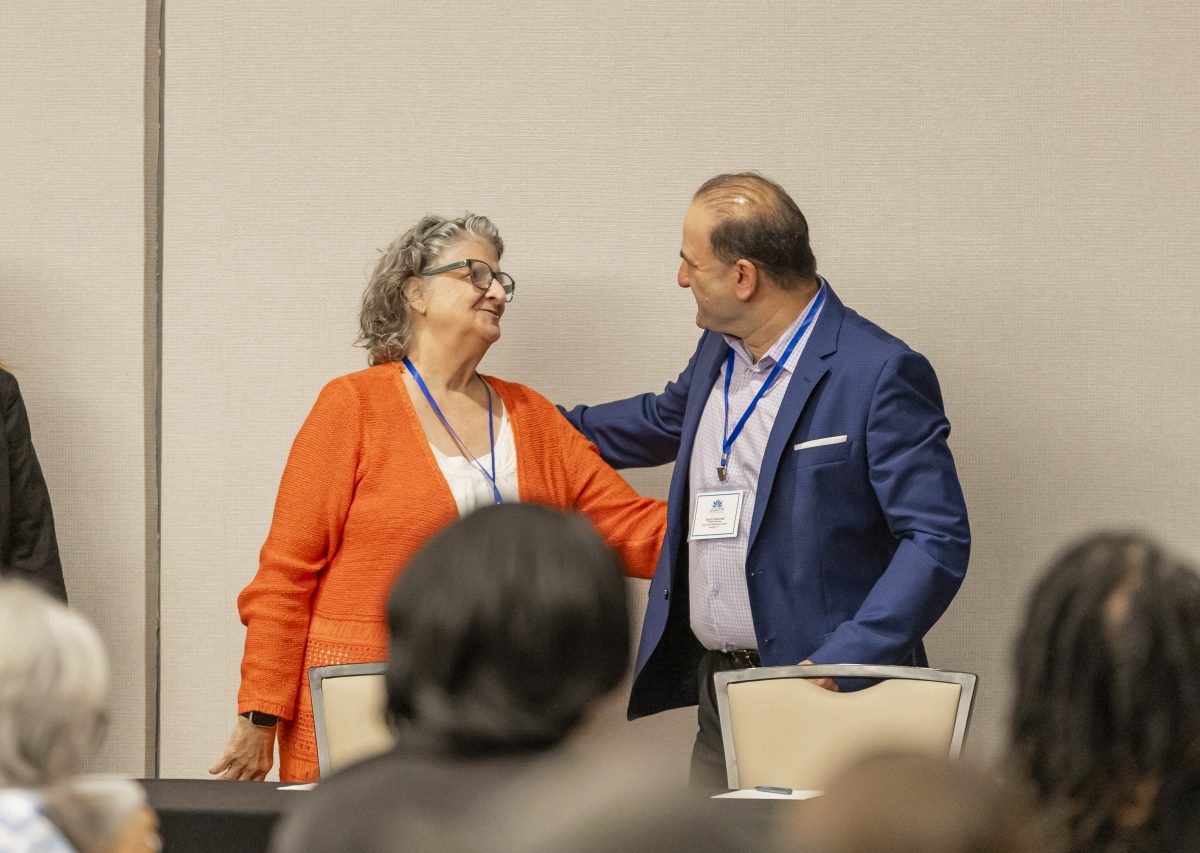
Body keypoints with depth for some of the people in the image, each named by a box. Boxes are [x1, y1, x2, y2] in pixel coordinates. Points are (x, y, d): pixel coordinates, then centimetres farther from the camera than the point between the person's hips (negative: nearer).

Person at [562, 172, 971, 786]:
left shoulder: (882, 375, -15)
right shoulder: (719, 351, 11)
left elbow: (937, 543, -18)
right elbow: (664, 420, 35)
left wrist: (843, 662, -27)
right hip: (718, 696, 8)